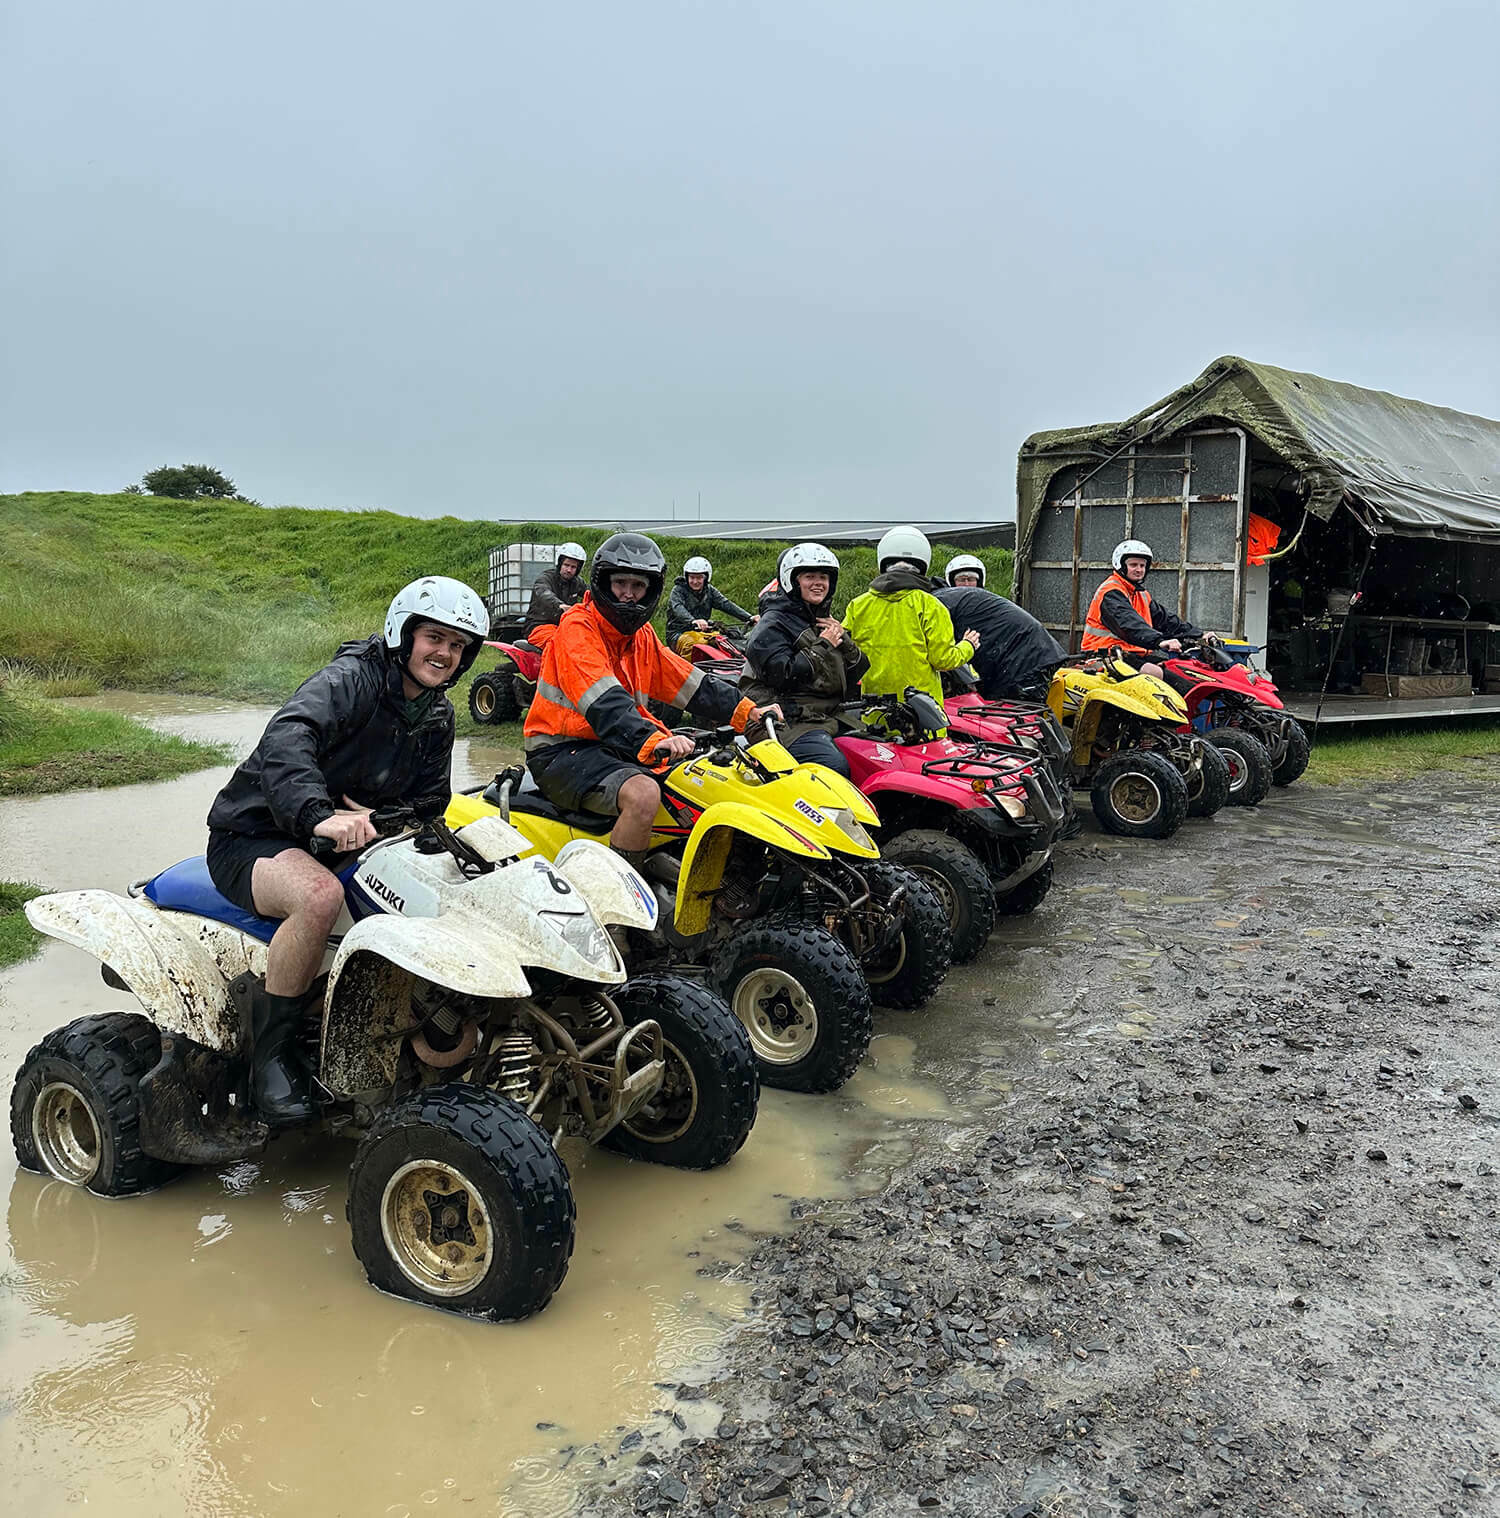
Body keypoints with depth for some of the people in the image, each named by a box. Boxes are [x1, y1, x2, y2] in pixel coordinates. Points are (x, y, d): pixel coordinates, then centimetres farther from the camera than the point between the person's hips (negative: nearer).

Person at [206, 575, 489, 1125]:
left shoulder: (436, 716, 7)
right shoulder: (352, 678, -18)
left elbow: (429, 801, 11)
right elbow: (286, 738, -37)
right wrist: (319, 815, -55)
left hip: (346, 841, 7)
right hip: (252, 838, -7)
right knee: (320, 895, -38)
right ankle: (271, 1054, -22)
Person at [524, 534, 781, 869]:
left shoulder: (642, 636, 13)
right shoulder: (578, 627, -14)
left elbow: (692, 684, 10)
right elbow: (605, 704, -29)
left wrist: (747, 711, -3)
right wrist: (654, 741, -43)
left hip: (618, 748, 9)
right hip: (563, 751, -9)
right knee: (643, 794, -34)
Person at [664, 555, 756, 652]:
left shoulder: (709, 591, 13)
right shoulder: (678, 590, -3)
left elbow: (726, 605, 1)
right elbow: (678, 608, -24)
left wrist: (749, 618, -16)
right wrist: (693, 621, -46)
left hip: (702, 632, 5)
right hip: (678, 634, -5)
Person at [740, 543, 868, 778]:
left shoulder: (827, 621, 24)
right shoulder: (773, 624, 0)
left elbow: (860, 671, 22)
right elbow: (781, 675, -15)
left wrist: (843, 640, 4)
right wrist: (823, 646, -8)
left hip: (833, 714, 8)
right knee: (835, 766, -33)